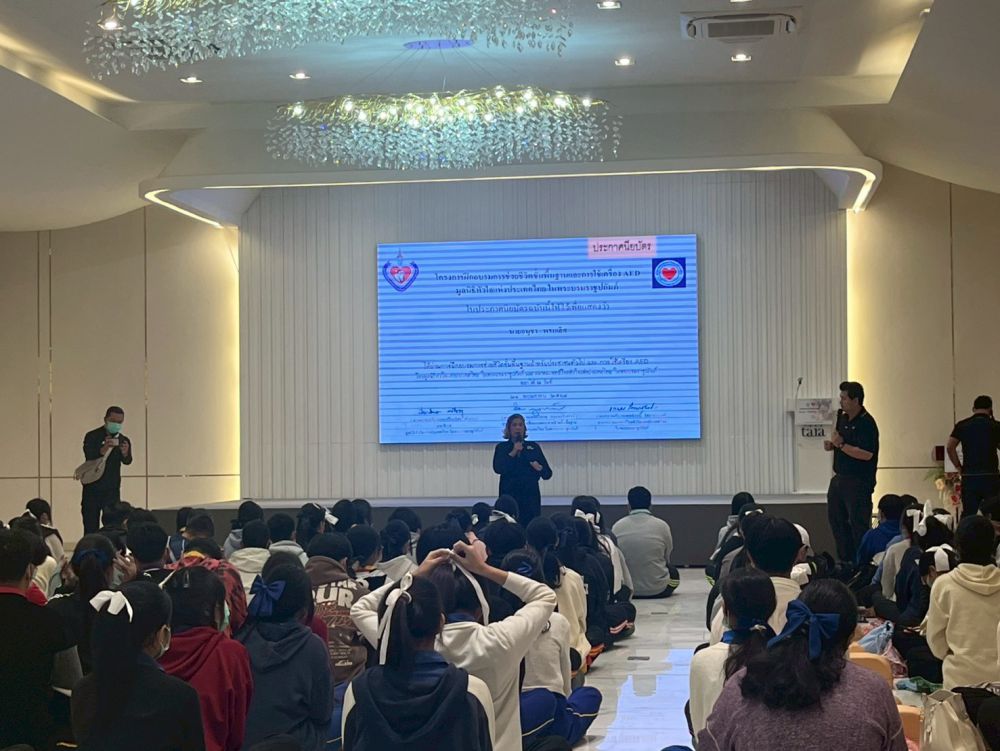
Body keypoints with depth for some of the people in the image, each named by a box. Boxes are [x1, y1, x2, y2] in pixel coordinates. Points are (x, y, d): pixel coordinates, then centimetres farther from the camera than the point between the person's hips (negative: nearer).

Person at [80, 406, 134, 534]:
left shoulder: (124, 440, 3)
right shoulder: (92, 437, -5)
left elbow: (127, 461, -12)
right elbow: (89, 456, -20)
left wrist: (125, 454, -35)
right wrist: (103, 450, -39)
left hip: (112, 491, 2)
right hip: (92, 491, -2)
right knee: (90, 529, -1)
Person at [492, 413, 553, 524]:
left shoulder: (534, 447, 12)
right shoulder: (501, 447, 10)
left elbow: (548, 473, 10)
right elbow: (497, 468, -8)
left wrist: (540, 468, -11)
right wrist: (513, 453, -11)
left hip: (531, 496, 1)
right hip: (509, 495, -1)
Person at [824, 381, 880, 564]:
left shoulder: (866, 423, -18)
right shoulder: (842, 417, 9)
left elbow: (866, 454, -25)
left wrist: (841, 445, -24)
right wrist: (831, 444, 4)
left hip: (858, 482, -9)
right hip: (840, 478, 9)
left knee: (858, 523, -4)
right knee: (836, 517, 14)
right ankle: (845, 559, 24)